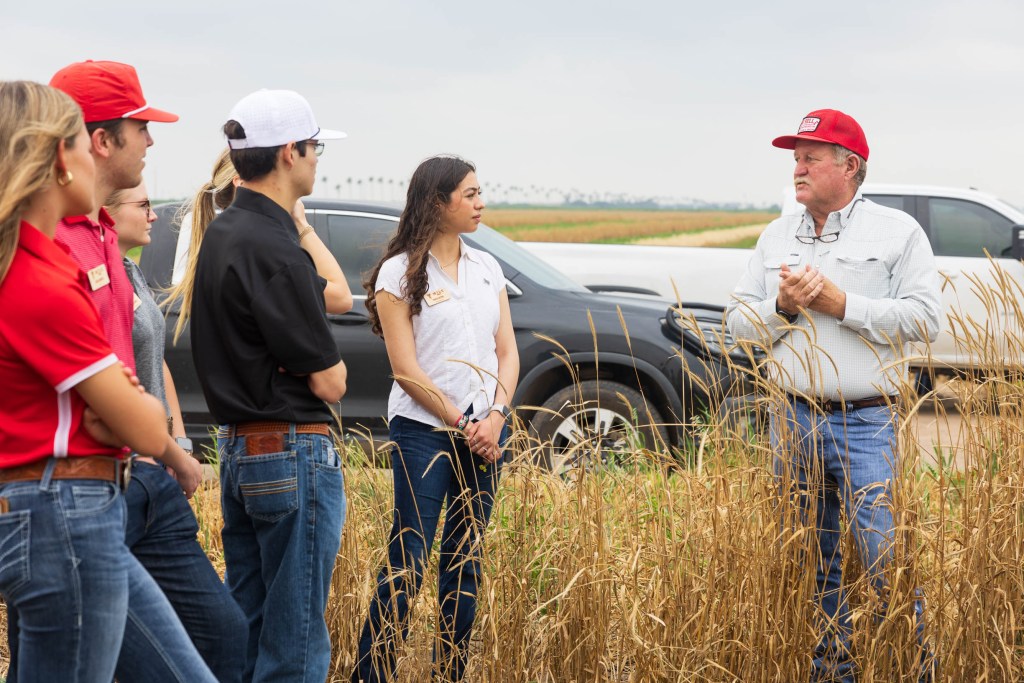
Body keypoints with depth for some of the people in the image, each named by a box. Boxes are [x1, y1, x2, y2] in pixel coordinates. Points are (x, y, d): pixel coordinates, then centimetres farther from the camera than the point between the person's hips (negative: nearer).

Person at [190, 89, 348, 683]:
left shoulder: (223, 233, 11)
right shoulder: (273, 250, -20)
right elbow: (330, 383, -16)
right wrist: (330, 363, 4)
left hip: (239, 449, 10)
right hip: (293, 453, -10)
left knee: (243, 629, 17)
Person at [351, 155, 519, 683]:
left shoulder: (487, 268, 11)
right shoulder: (399, 274, -5)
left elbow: (507, 352, 9)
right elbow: (407, 371, -9)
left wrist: (495, 416, -7)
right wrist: (462, 426, -10)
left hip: (485, 430, 6)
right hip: (423, 430, -5)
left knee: (466, 560, 8)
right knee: (407, 561, -9)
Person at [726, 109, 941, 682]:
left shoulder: (898, 232, 1)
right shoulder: (777, 237, 14)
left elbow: (924, 318, -9)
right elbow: (740, 320, 12)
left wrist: (843, 305, -13)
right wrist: (783, 305, -8)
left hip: (867, 425, -4)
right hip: (794, 421, 5)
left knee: (885, 559, -11)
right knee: (814, 561, 9)